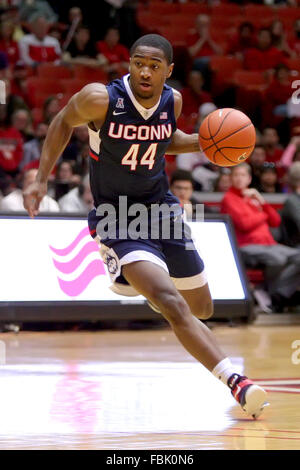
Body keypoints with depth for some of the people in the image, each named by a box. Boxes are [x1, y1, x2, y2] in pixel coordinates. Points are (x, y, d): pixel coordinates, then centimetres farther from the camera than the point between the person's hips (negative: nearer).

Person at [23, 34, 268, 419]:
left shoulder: (172, 101, -5)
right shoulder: (101, 100, -19)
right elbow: (63, 123, 1)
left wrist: (202, 142, -2)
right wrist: (41, 180, -2)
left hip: (162, 209, 6)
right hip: (117, 218, -6)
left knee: (202, 309, 17)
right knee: (173, 306, -27)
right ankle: (235, 382, -32)